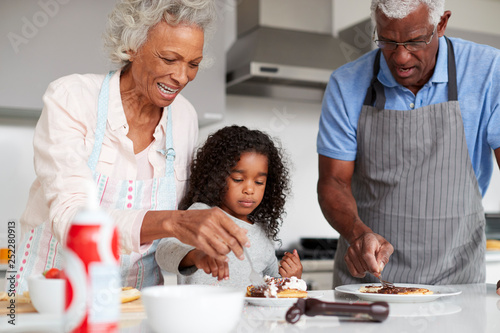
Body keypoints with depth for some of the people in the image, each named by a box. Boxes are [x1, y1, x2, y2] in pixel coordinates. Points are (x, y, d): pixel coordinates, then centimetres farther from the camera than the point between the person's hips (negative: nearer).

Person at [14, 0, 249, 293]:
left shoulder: (185, 117, 1)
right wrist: (172, 222, -37)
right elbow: (69, 217, -24)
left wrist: (196, 251, -7)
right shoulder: (70, 98, -11)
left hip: (137, 303, 3)